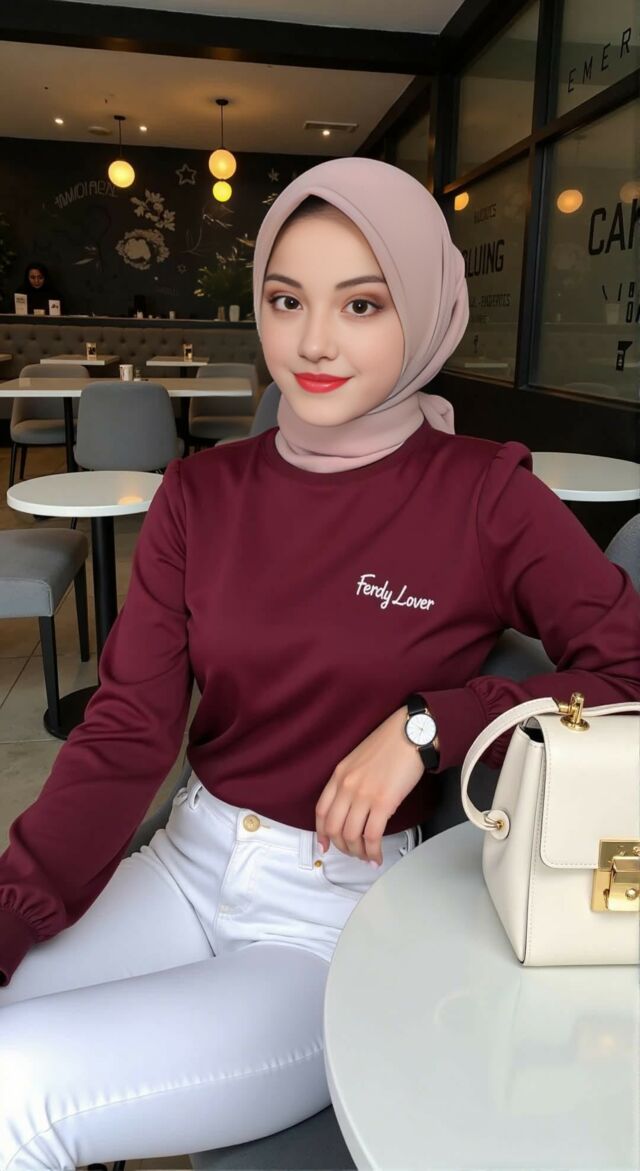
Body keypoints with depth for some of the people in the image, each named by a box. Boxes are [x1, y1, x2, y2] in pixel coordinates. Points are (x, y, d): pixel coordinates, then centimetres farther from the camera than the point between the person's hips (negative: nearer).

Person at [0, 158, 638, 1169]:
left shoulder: (486, 498, -9)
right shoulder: (203, 495, 0)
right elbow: (125, 734, -5)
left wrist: (428, 725, -21)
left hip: (347, 916, -3)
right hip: (187, 867, 4)